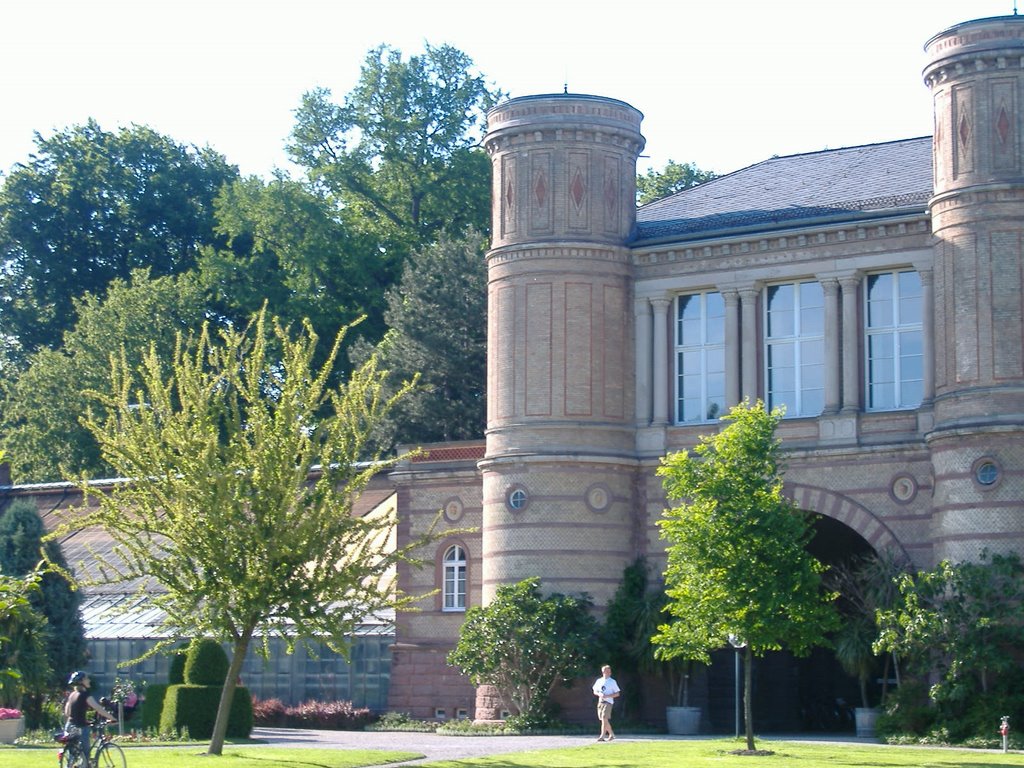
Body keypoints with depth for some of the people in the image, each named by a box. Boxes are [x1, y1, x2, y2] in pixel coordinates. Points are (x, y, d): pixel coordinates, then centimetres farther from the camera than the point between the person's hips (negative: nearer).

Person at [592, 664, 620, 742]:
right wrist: (599, 694, -5)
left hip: (608, 702, -5)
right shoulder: (599, 681, 13)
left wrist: (607, 696, -14)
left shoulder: (612, 682, 0)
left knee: (604, 718, -17)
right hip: (600, 702, 5)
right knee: (603, 719, 8)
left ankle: (602, 736, -20)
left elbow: (617, 694, -1)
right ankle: (611, 734, 22)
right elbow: (595, 691, 18)